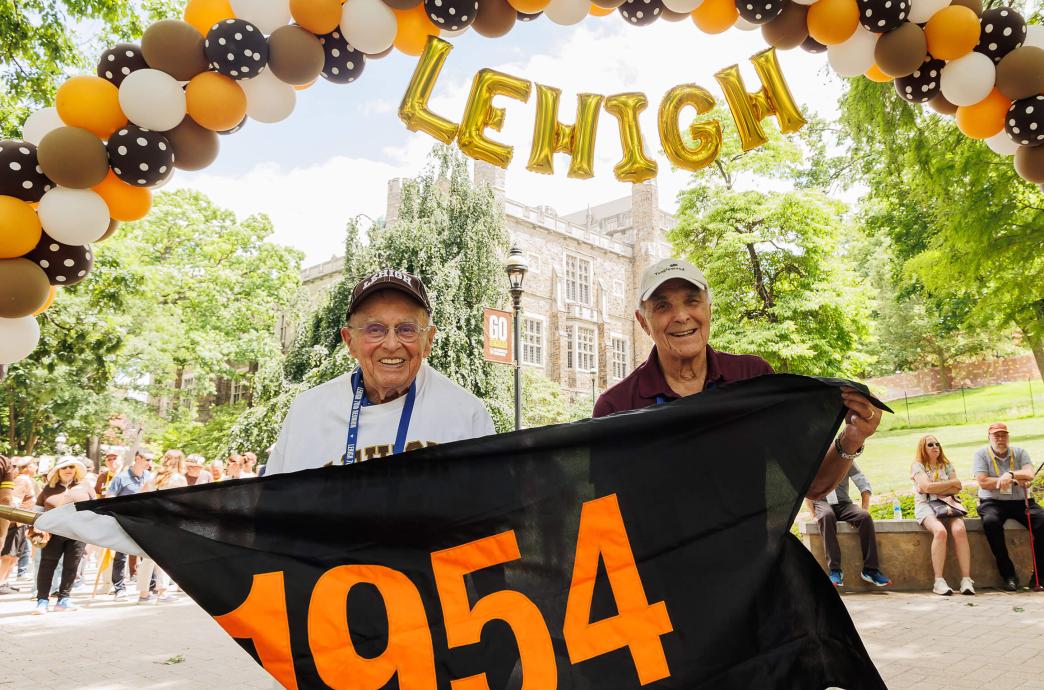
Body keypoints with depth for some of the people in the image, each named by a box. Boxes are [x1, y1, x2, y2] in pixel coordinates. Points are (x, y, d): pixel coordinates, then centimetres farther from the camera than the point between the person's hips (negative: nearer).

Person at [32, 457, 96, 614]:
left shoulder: (85, 486, 10)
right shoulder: (49, 487, 10)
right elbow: (38, 509, 15)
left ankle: (63, 599, 11)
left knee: (71, 567, 3)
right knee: (47, 566, -2)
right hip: (53, 533, 0)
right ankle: (42, 600, 4)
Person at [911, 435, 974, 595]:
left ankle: (966, 579, -29)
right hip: (926, 506, -3)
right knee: (940, 531, -33)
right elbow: (927, 487, -7)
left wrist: (936, 489, -5)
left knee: (960, 530, -29)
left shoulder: (947, 464, 21)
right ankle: (939, 581, -31)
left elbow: (957, 489, 9)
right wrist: (953, 482, 3)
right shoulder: (917, 465, 9)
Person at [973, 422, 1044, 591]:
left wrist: (1010, 474, -23)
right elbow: (983, 482, -8)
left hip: (1021, 501, 3)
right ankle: (1008, 574, -23)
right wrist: (1016, 480, -7)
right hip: (993, 502, -2)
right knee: (991, 522, -35)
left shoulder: (1020, 453, 12)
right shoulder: (981, 454, 5)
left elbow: (1029, 475, -6)